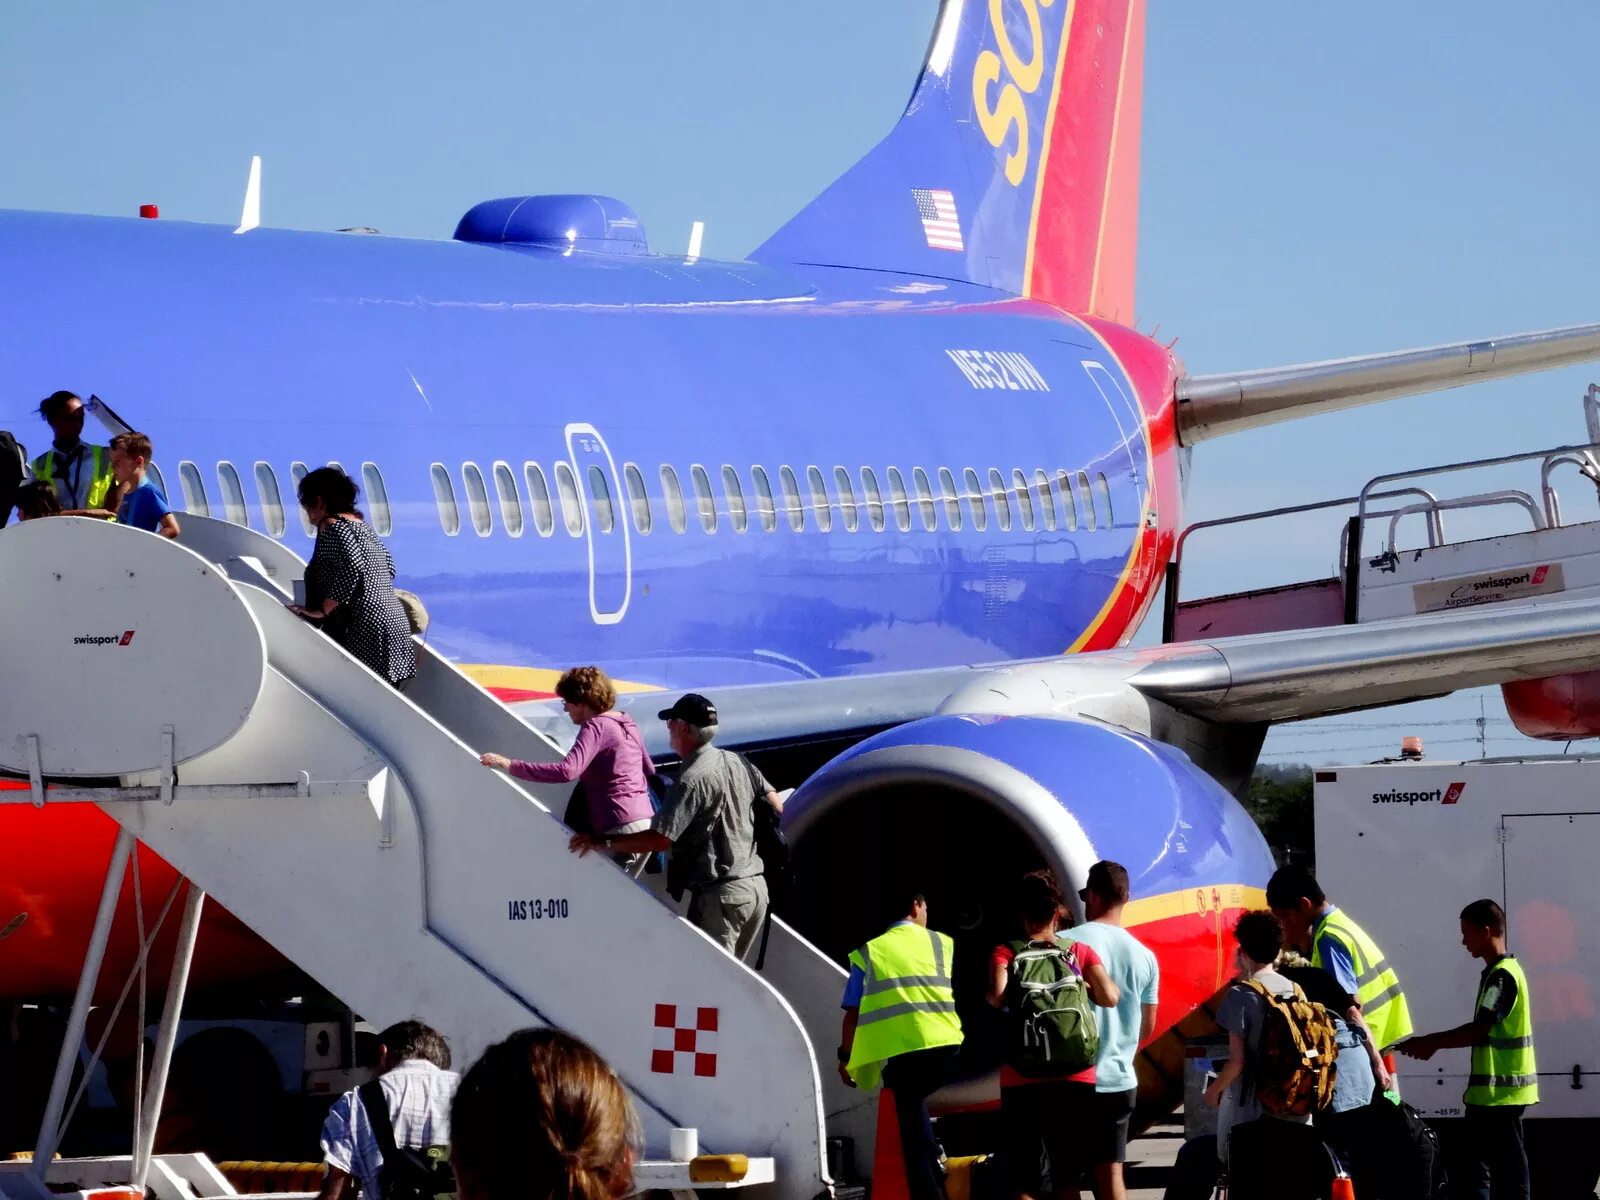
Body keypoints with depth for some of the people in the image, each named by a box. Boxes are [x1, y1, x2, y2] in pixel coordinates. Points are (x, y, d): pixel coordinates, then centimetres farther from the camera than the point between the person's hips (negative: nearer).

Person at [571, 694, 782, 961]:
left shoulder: (692, 781, -17)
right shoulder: (737, 762, 9)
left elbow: (659, 839, -22)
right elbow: (777, 805, 15)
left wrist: (603, 842, -14)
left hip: (720, 893, -9)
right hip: (756, 886, 9)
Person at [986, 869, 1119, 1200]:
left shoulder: (1006, 953, 3)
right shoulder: (1080, 951, 7)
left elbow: (998, 995, -15)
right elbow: (1109, 997, -5)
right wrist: (1081, 989, 15)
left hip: (1021, 1080, -1)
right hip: (1074, 1078, 1)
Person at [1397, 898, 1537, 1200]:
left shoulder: (1502, 975, -16)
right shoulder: (1499, 972, 16)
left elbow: (1479, 1029, -22)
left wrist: (1429, 1042, -15)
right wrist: (1433, 1043, 15)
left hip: (1500, 1090, -10)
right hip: (1490, 1090, 10)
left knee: (1509, 1169, -7)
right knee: (1477, 1166, 11)